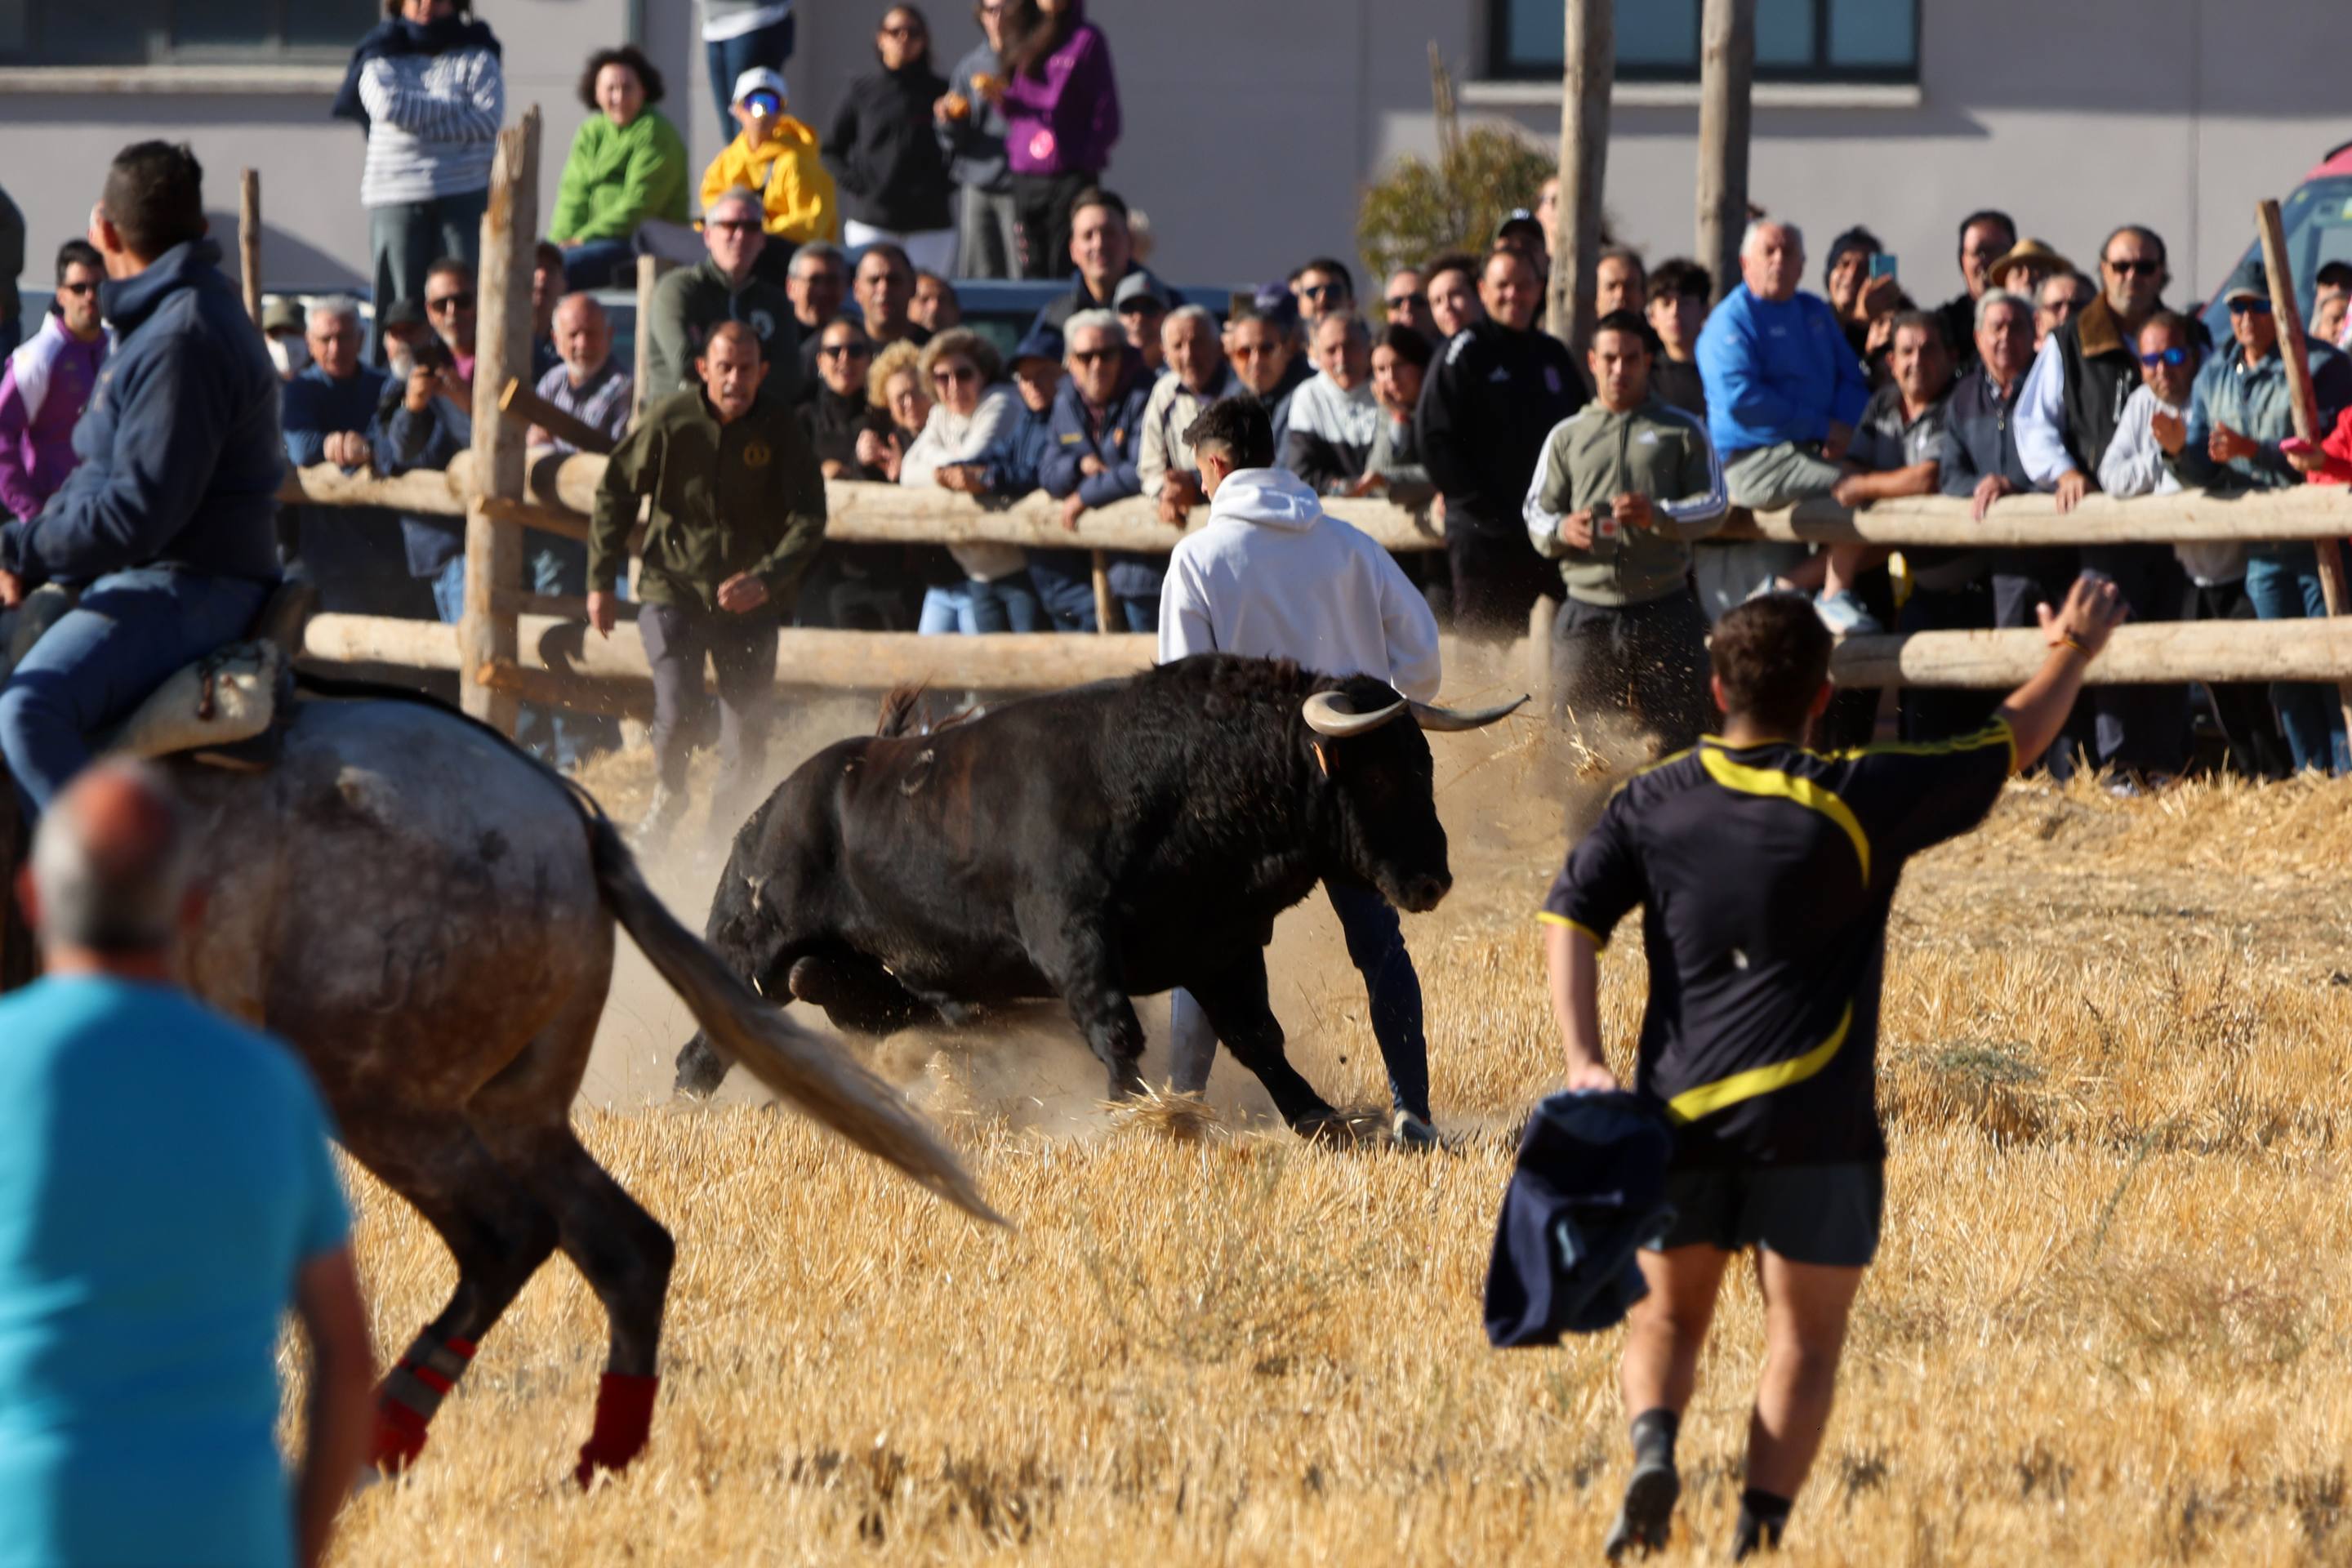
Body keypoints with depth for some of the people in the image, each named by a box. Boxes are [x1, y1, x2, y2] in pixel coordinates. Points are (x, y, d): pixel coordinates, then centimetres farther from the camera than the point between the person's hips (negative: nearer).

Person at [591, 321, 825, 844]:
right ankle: (667, 796, 13)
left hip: (749, 603, 1)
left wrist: (766, 580, -25)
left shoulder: (780, 429, -7)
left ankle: (726, 826, 21)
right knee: (676, 709, -17)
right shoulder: (671, 420, -8)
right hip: (672, 590, -1)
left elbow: (809, 520, -10)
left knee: (748, 734, -1)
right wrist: (602, 580, 1)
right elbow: (616, 493, 3)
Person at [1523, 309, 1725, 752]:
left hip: (1664, 611, -1)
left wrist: (1658, 516, -18)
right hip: (1587, 611, 1)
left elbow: (1715, 506, 2)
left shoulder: (1681, 431, 11)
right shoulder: (1567, 436, 17)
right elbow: (1535, 512, 12)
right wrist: (1561, 531, -13)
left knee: (1678, 739, -3)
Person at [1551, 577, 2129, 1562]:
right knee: (1804, 1334, 5)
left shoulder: (1654, 802, 7)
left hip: (1679, 1109, 3)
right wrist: (2074, 653, 22)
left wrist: (1584, 1062, -9)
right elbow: (2014, 742, 5)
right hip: (1809, 1121, -3)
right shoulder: (1856, 799, -3)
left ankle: (1653, 1447, -11)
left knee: (1668, 1314, 18)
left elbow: (1570, 917, -3)